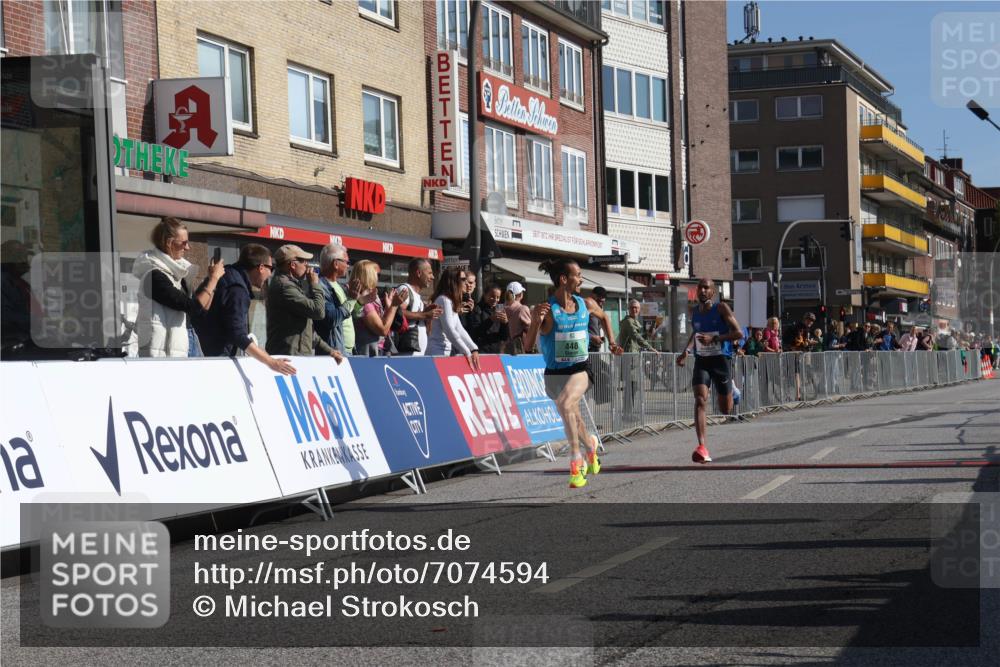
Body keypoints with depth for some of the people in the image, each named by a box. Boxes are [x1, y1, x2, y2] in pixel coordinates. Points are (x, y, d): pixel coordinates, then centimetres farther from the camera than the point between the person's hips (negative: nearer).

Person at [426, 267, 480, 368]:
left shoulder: (451, 302, 18)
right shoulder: (444, 300, -12)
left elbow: (459, 329, 12)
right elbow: (449, 330, -21)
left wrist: (474, 349, -1)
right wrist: (467, 352, -21)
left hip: (447, 353, 9)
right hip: (438, 353, -9)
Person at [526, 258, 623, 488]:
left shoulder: (585, 305, -1)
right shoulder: (546, 309, -13)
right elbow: (528, 345, -15)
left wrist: (612, 342, 12)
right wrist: (535, 321, -31)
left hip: (580, 370, 0)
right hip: (554, 373, 0)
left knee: (565, 403, -28)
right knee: (573, 419, 14)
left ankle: (576, 463, -21)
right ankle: (591, 445, 48)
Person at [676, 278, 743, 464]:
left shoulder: (721, 308, -9)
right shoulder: (695, 311, 7)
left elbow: (738, 333, -14)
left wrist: (714, 339, -24)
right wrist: (686, 350, 12)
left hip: (721, 359, -3)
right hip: (701, 360, 3)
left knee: (725, 409, 8)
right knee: (700, 401, -19)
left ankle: (731, 388, 46)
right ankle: (702, 447, -27)